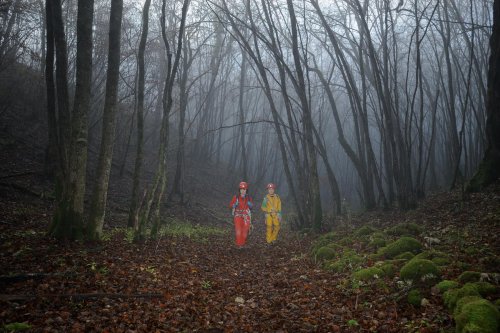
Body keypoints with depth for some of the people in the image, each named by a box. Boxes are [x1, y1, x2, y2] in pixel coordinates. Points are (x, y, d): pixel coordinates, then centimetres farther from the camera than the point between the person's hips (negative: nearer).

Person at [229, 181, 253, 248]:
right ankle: (238, 244, -6)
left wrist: (250, 205, -7)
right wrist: (235, 205, -16)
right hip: (238, 215, -2)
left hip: (246, 216, 2)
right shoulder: (236, 197, -3)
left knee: (245, 230, 5)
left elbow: (251, 206, 14)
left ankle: (243, 243, 22)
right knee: (238, 229, -15)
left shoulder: (249, 198, 4)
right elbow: (231, 205, 3)